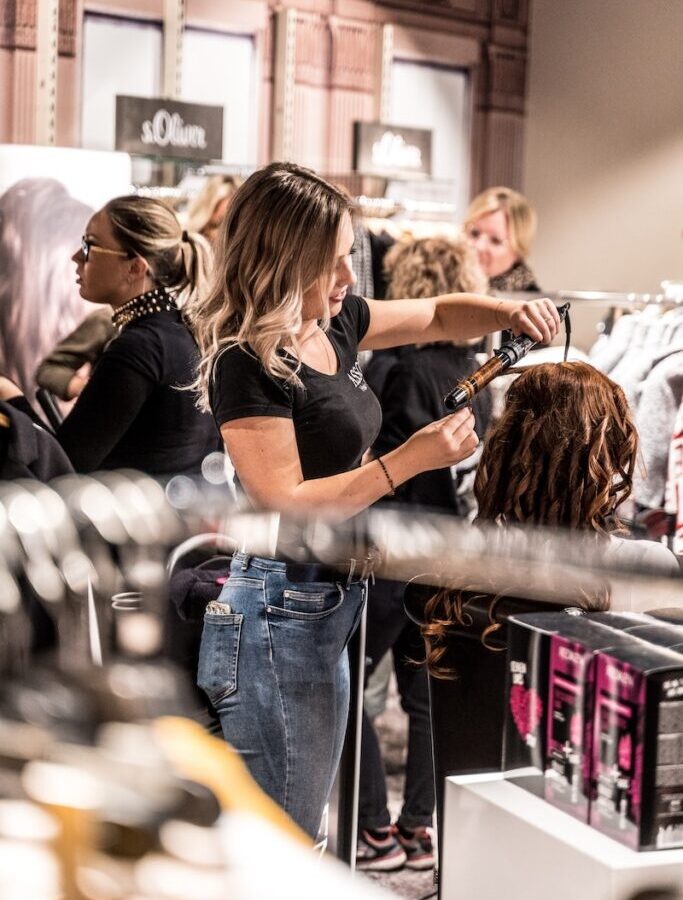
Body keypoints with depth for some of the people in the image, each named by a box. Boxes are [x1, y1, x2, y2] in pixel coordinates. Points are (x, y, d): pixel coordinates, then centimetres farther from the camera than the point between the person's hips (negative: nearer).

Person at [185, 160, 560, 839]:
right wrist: (413, 458, -21)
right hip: (277, 616, -9)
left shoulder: (336, 324, 6)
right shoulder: (247, 362, -19)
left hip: (330, 608, 9)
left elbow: (438, 315, 20)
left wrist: (508, 314, 1)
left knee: (299, 830, 21)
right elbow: (287, 506, -22)